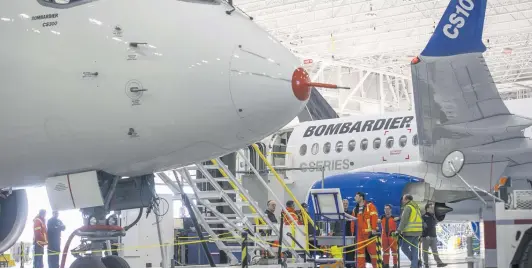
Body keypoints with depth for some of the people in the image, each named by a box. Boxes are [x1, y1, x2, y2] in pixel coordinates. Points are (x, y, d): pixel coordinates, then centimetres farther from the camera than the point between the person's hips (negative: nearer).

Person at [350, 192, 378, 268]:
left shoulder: (370, 206, -2)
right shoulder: (355, 209, 18)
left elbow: (374, 217, -10)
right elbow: (353, 221, 19)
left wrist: (374, 229, -16)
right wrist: (353, 232, 13)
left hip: (369, 232, -6)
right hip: (359, 234, 6)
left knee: (372, 249, -2)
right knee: (360, 250, 2)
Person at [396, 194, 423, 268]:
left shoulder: (408, 207, -8)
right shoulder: (416, 207, 19)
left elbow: (404, 220, -15)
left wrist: (399, 230, -13)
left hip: (410, 232, -8)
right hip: (417, 232, 8)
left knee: (404, 247, 0)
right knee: (414, 249, 7)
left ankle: (416, 261, -7)